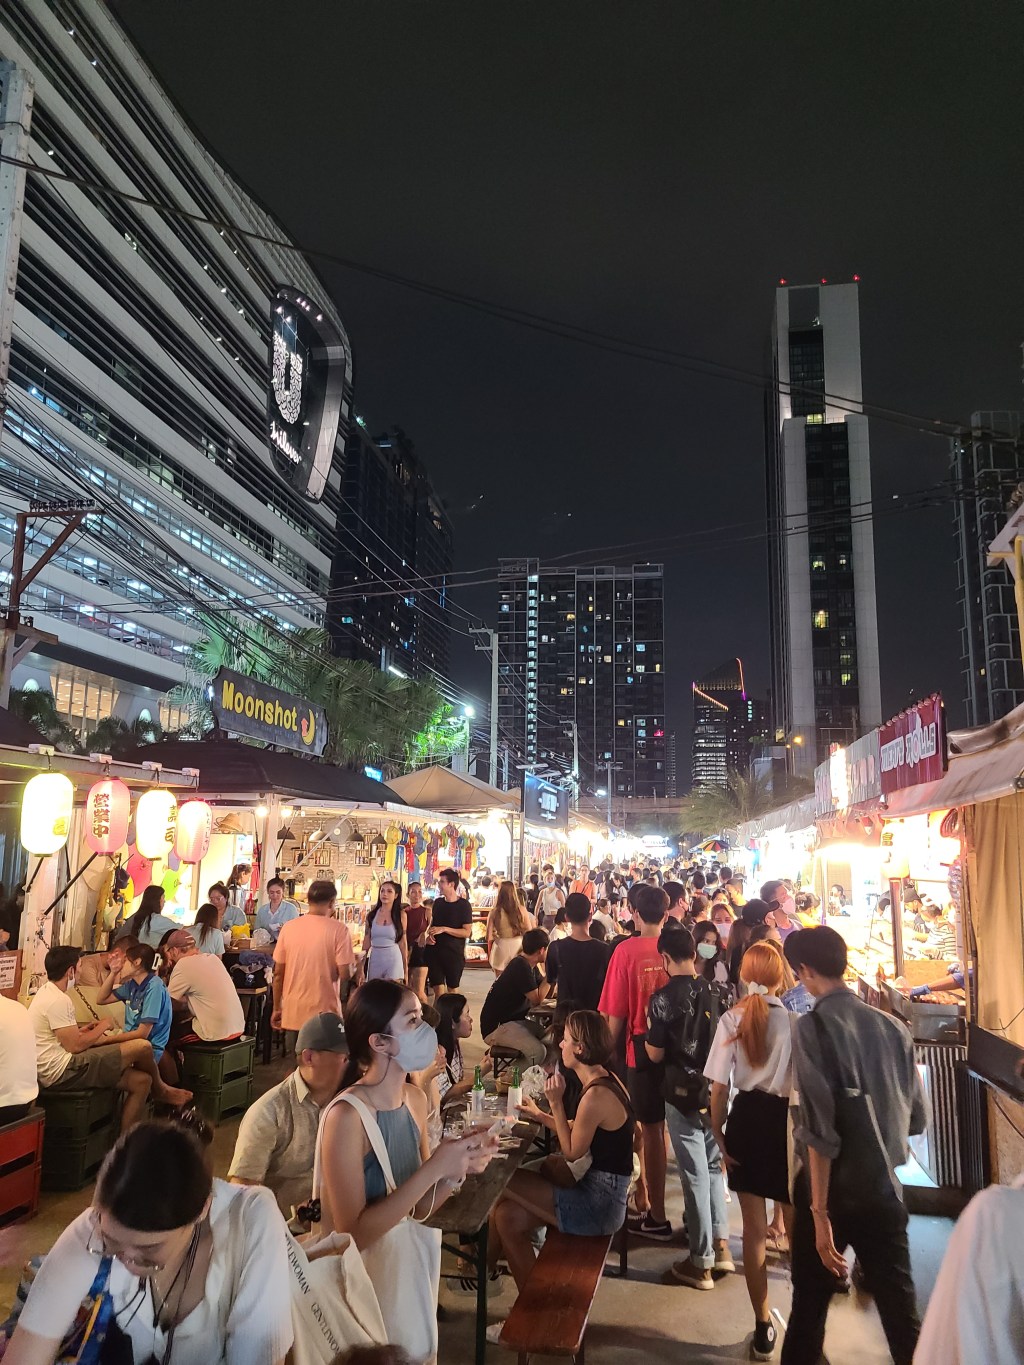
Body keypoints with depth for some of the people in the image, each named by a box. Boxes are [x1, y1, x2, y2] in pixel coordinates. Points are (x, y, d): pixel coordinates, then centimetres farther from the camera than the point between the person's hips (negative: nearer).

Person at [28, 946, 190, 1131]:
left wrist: (83, 1029, 12)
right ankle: (160, 1091, 16)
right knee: (143, 1046, -13)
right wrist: (102, 1027, -5)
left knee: (141, 1081, 3)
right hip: (62, 1072, -11)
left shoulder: (46, 992, 14)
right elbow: (75, 1046, -21)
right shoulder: (58, 1001, -19)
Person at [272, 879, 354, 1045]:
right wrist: (351, 962, 7)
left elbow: (278, 973, 4)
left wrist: (276, 1008, 14)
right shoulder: (338, 929, -10)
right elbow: (344, 975, -13)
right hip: (325, 1013, -4)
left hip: (293, 1013, 4)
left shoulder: (288, 927, 1)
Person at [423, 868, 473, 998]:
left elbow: (467, 932, -12)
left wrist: (444, 929, -19)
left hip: (455, 954, -4)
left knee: (453, 990, 5)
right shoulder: (437, 903, 9)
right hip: (435, 952, 4)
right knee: (438, 990, 1)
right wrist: (429, 935, 0)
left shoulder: (464, 905, -6)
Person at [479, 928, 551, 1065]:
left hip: (514, 1020, 10)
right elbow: (537, 999, -17)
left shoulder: (530, 966, 9)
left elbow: (546, 992, 11)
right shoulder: (521, 967, -21)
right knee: (537, 1050, -29)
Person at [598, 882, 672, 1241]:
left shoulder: (626, 951, -14)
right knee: (678, 1127, 19)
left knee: (651, 1130, 7)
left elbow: (616, 1013, -10)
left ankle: (657, 1216, 18)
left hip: (643, 1047, -3)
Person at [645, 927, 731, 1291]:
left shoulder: (663, 998, -16)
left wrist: (647, 1036, 7)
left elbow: (656, 1054, -12)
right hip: (718, 1092, 4)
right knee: (713, 1167, 21)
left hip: (683, 1095, -4)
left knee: (695, 1175, 5)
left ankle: (701, 1263, 15)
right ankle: (721, 1246, 27)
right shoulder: (717, 992, -3)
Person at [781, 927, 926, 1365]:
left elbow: (820, 1128, -19)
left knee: (809, 1305, 13)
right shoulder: (893, 1027, -1)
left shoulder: (813, 1026, -15)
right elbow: (916, 1119, 9)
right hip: (885, 1189, 4)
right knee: (902, 1312, 13)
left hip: (831, 1188, -4)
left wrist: (820, 1212, -15)